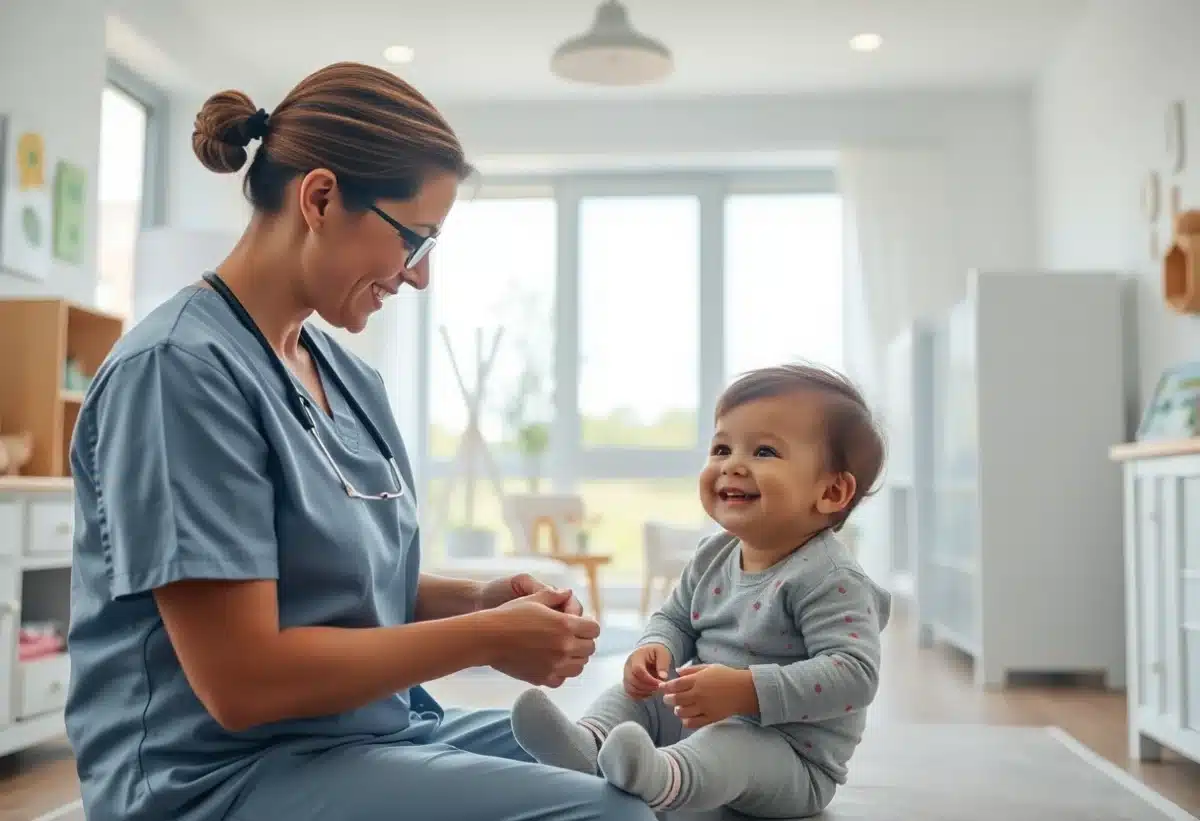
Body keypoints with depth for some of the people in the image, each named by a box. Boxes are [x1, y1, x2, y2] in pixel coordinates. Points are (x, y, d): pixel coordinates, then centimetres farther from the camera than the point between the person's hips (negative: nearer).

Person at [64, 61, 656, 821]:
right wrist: (484, 638, -16)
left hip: (378, 730, 8)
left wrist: (474, 598, -4)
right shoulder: (182, 367, -18)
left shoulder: (349, 376, 7)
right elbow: (241, 681, -21)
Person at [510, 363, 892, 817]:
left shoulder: (827, 577, -21)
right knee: (634, 693, 0)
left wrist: (747, 690, -38)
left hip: (792, 760, -8)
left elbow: (855, 673, -31)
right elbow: (675, 619, 16)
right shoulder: (715, 556, 4)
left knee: (731, 743, -37)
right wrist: (657, 648, -11)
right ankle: (588, 745, -27)